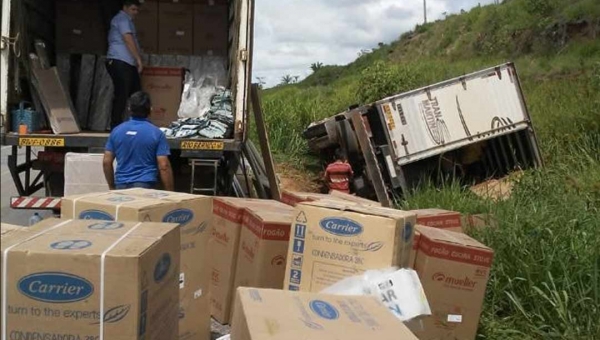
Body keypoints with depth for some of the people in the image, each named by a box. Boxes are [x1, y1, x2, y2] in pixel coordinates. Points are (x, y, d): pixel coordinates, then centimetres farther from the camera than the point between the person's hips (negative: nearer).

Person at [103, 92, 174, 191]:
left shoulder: (116, 131, 6)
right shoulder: (156, 133, -5)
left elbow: (106, 162, 8)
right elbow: (164, 166, -9)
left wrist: (112, 187, 20)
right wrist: (170, 193, -2)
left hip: (121, 186, 4)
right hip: (145, 186, -4)